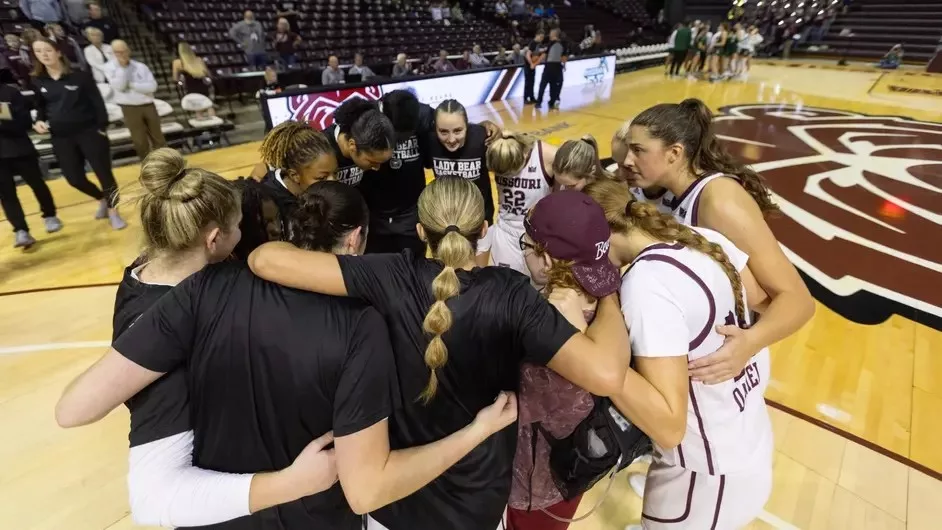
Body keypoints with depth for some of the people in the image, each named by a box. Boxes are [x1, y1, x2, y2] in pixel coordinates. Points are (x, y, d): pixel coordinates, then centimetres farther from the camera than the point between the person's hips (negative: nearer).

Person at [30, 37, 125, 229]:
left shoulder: (79, 76, -4)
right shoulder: (37, 81, 6)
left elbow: (97, 102, -4)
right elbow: (40, 106, 17)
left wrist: (102, 127, -10)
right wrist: (39, 121, -2)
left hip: (89, 132, -4)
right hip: (61, 138, 4)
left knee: (104, 173, -2)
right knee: (74, 178, 4)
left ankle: (113, 210, 12)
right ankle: (102, 199, 30)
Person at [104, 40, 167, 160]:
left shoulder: (140, 66, 3)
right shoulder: (109, 67, 0)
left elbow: (152, 86, -7)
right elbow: (119, 86, -15)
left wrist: (132, 85, -14)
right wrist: (122, 67, -14)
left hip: (148, 105, 1)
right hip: (129, 108, -1)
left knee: (157, 136, 9)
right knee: (139, 140, 4)